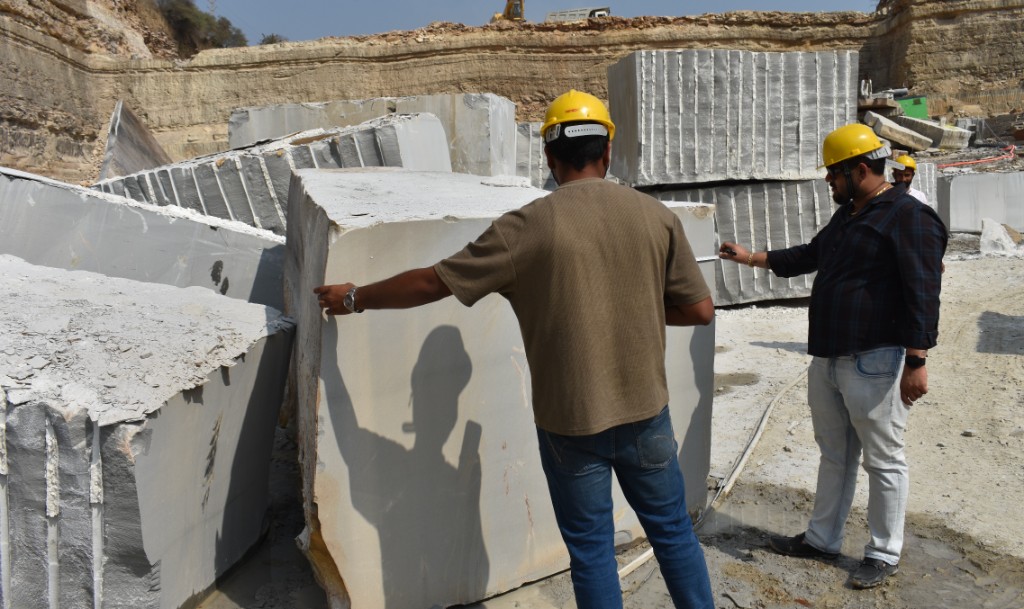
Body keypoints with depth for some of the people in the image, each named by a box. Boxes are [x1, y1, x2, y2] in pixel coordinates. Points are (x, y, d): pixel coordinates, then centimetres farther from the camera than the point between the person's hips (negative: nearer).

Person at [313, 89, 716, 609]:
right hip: (646, 411, 3)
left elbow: (431, 282, -7)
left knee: (591, 551, 15)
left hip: (571, 420, -2)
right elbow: (700, 310, -1)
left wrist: (354, 298, 7)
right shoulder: (656, 216, -5)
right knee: (672, 529, 22)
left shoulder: (528, 227, -13)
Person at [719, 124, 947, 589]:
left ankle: (884, 554, 21)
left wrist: (916, 362, -21)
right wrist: (751, 258, 26)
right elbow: (811, 255, 28)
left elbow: (923, 294, -18)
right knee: (834, 454, 17)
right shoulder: (847, 215, 15)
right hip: (828, 358, 9)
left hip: (875, 362, -9)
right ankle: (822, 539, 30)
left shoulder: (908, 217, -13)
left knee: (883, 460, 5)